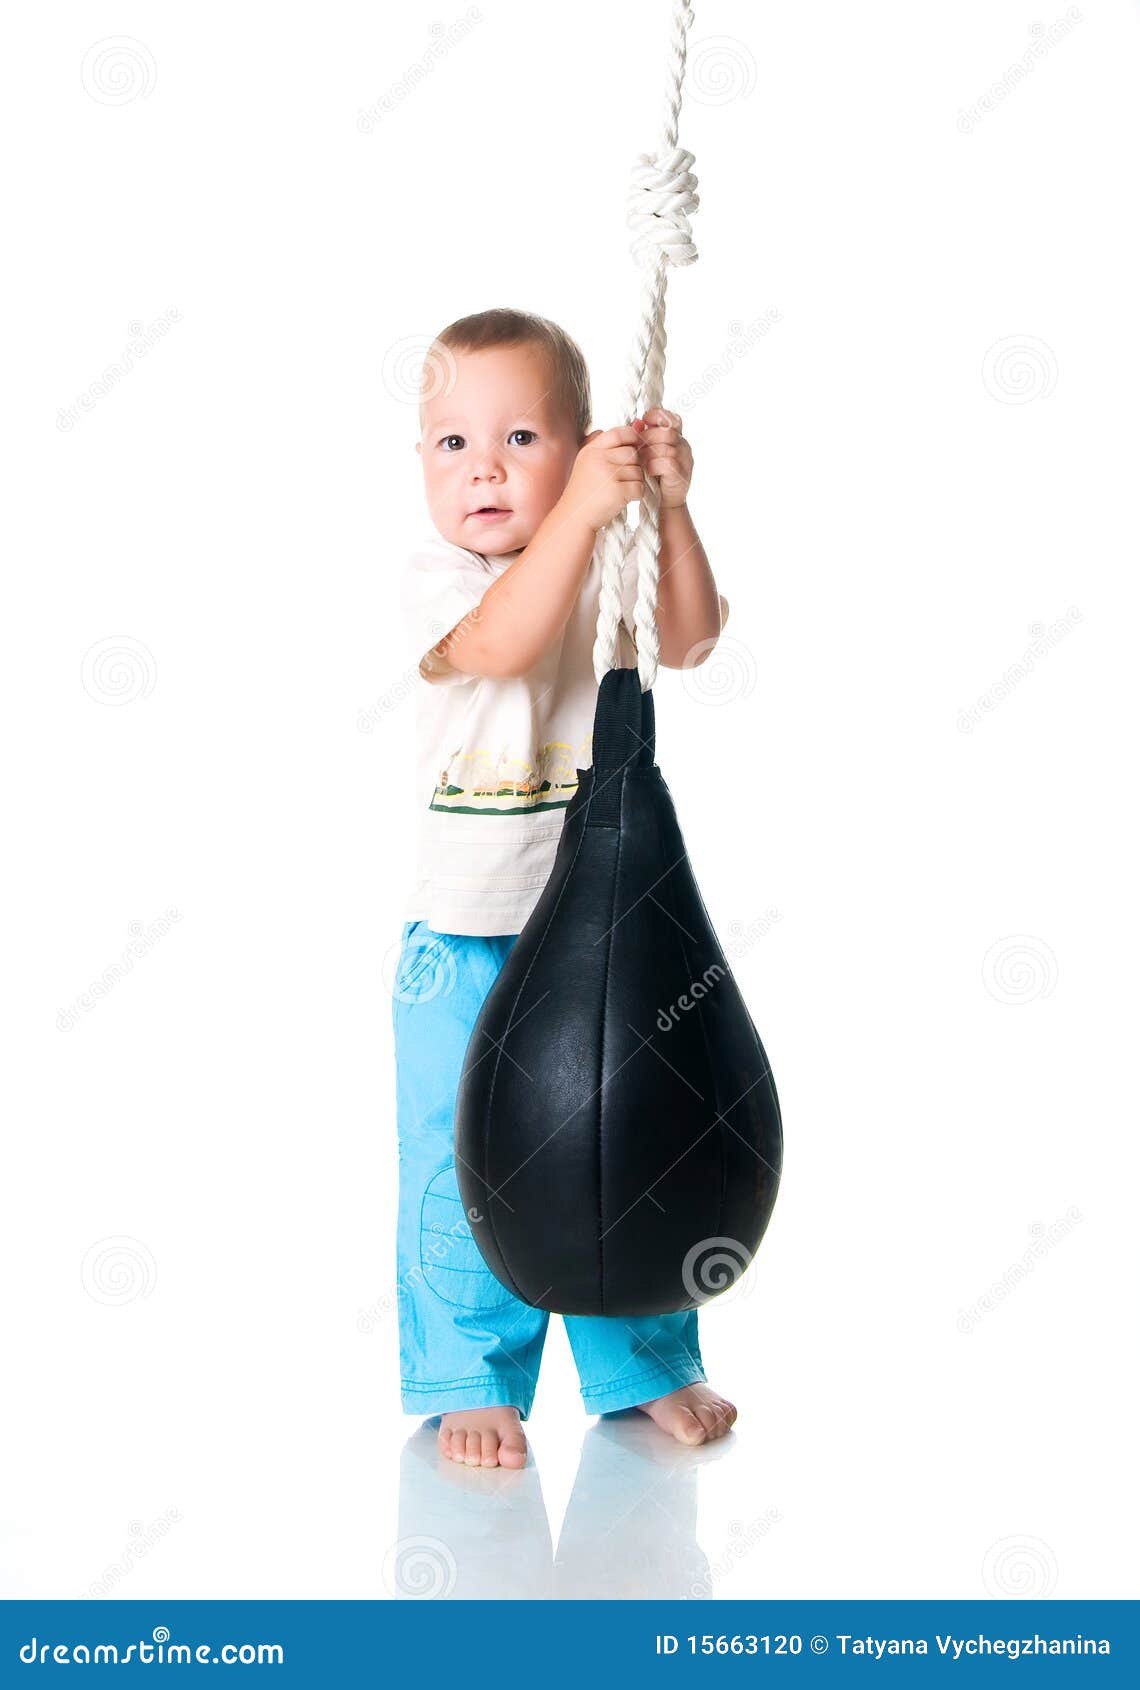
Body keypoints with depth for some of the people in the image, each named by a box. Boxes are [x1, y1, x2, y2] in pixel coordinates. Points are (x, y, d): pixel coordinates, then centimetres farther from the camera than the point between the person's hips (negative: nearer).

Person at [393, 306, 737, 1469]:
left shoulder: (607, 575, 6)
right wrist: (580, 512, -34)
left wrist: (668, 507, -19)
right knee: (464, 1171, 1)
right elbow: (499, 643, -27)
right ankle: (470, 1382, 17)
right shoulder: (437, 578, -7)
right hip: (467, 939, -3)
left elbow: (690, 638, -10)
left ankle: (646, 1366, 28)